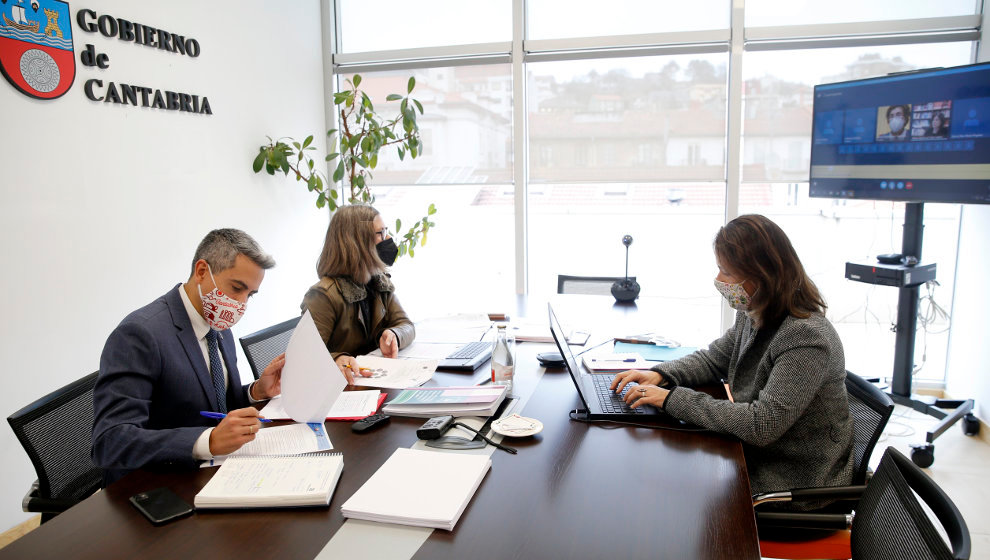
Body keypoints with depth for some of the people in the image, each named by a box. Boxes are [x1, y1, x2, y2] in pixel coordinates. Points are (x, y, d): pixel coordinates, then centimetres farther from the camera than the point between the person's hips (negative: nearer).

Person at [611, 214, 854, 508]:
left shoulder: (806, 337, -28)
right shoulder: (752, 315, -2)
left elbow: (762, 425, -32)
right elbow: (714, 359, 13)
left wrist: (673, 399, -29)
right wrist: (661, 375, -7)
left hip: (794, 481, -7)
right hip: (755, 456, 7)